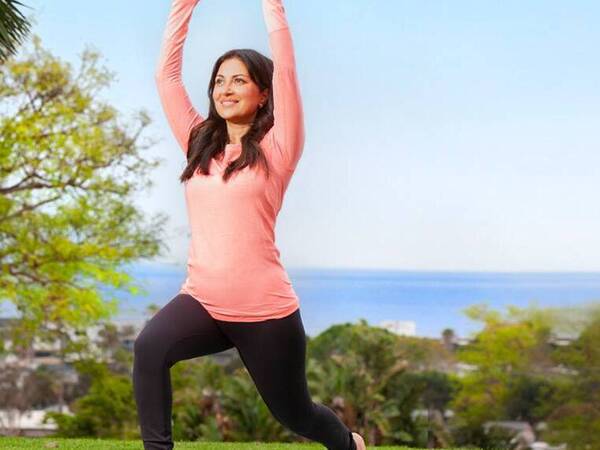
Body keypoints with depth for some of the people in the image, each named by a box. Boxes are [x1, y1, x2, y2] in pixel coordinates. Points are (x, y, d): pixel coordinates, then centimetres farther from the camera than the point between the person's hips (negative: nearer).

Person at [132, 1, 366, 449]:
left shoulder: (276, 148, -4)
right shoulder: (200, 144, 9)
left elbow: (285, 66, -11)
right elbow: (167, 72, 7)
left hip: (264, 310, -3)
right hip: (202, 300, 3)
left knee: (293, 412, 15)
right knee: (148, 348, -30)